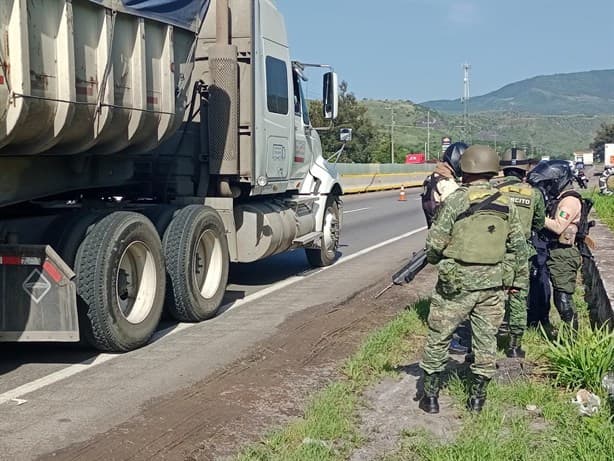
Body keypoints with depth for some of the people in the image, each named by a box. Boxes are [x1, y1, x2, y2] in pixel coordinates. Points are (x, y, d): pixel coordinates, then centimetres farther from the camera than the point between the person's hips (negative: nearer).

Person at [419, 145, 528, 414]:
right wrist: (517, 277, 20)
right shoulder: (506, 205, 2)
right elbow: (519, 247, 8)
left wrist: (434, 259, 10)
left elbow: (435, 244, -11)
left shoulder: (455, 201, -13)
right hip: (492, 284, 4)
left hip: (456, 284, -4)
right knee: (486, 340, 15)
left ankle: (430, 396, 15)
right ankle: (478, 397, 22)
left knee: (439, 338, 9)